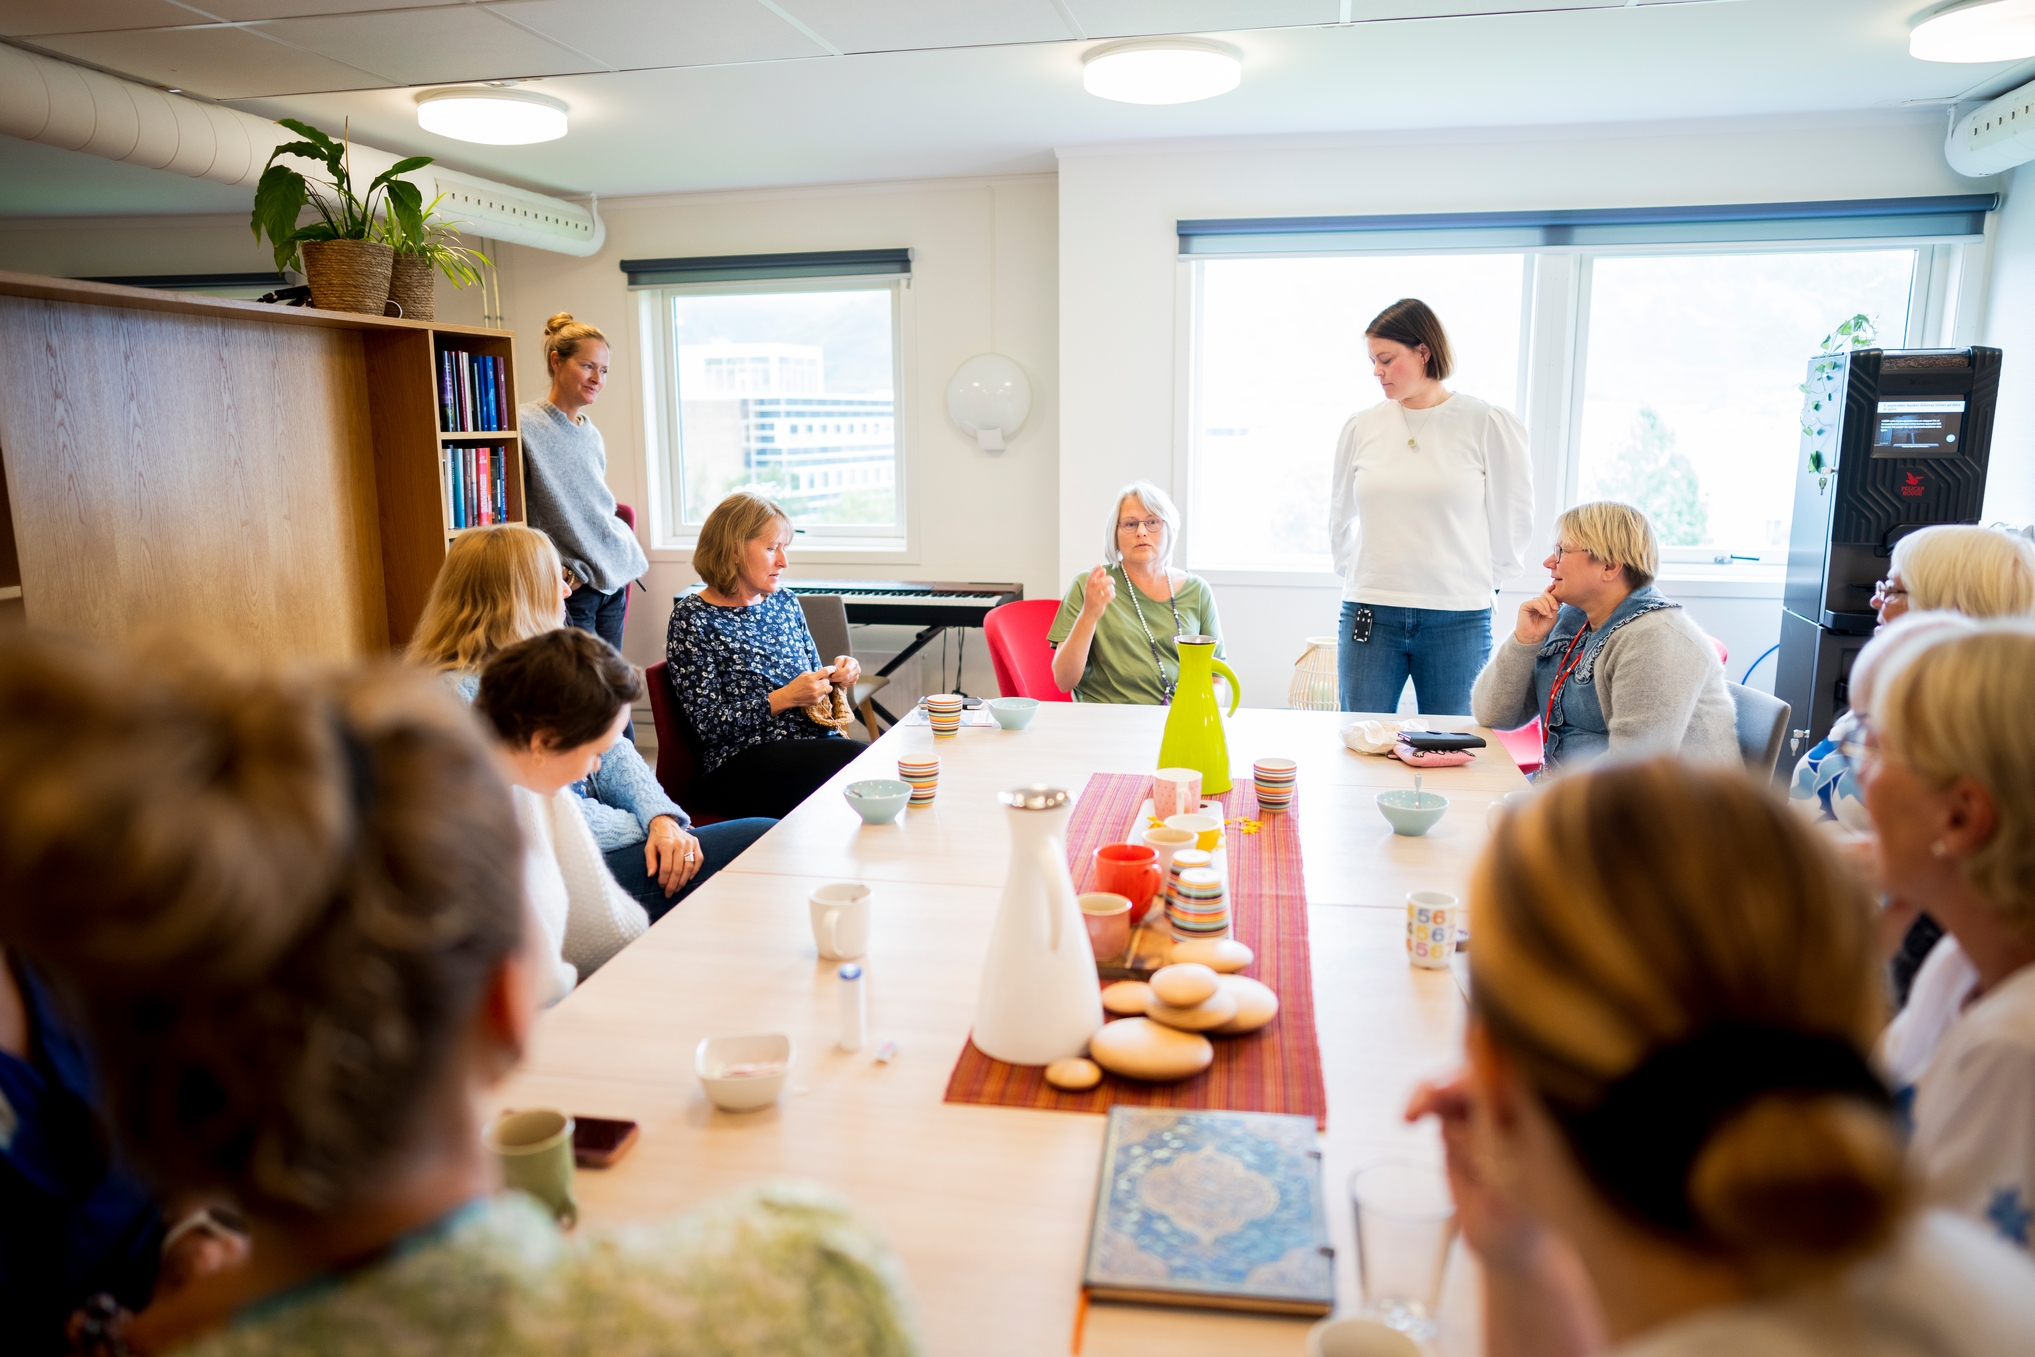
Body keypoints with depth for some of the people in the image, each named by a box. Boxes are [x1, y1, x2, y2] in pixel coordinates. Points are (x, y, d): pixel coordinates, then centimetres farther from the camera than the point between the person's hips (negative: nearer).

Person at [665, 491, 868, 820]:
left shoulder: (785, 603, 14)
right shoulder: (693, 619, -4)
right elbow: (707, 722, -9)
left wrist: (837, 677, 0)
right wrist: (783, 699, -19)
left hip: (814, 743, 6)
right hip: (740, 766, -6)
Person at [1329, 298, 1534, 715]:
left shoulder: (1488, 425, -2)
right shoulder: (1361, 427, 6)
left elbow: (1514, 514, 7)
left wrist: (1480, 581, 10)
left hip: (1457, 621, -2)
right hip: (1370, 616, 2)